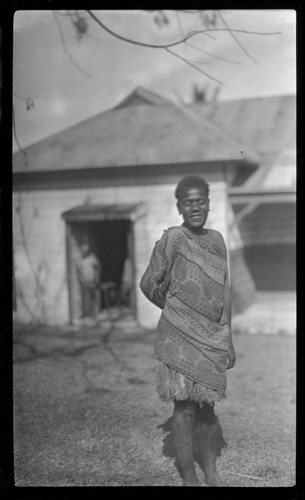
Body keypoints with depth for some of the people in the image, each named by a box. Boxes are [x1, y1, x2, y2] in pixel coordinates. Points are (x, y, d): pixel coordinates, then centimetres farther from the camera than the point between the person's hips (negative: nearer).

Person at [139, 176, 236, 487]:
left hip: (212, 338, 5)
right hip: (180, 337, -5)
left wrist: (228, 340, 13)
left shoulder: (217, 240, 8)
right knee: (185, 407, 0)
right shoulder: (172, 239, -9)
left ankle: (211, 474, 27)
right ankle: (189, 478, 14)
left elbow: (224, 293, 13)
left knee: (207, 404, 14)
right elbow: (149, 284, -3)